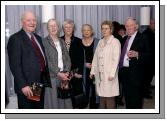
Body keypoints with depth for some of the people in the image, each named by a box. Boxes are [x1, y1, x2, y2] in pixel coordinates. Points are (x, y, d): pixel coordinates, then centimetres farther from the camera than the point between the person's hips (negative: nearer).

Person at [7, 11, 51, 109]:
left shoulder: (38, 38, 15)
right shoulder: (16, 38, -10)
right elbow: (15, 65, -16)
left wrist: (46, 79, 10)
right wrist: (23, 85, -22)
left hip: (41, 82, 7)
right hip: (27, 87, -7)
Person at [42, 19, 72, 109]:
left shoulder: (62, 41, 15)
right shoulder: (45, 42, -4)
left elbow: (67, 58, 11)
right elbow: (47, 61, -11)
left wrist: (66, 72, -5)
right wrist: (58, 73, -15)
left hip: (64, 76, 5)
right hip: (52, 77, -5)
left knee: (64, 101, 5)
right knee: (53, 101, -1)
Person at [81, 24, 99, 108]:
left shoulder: (97, 42, 3)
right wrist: (85, 64, -9)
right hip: (84, 71, 0)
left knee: (94, 90, 1)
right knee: (85, 90, -1)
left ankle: (94, 106, 14)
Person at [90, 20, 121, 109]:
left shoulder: (115, 42, -3)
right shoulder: (100, 42, 15)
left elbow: (116, 59, -10)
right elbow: (95, 57, 15)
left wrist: (112, 74, -17)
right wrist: (93, 71, 10)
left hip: (109, 74, -5)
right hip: (100, 73, 6)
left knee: (109, 97, -4)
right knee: (101, 96, 9)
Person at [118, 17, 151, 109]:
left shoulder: (142, 38, -5)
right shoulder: (125, 39, 16)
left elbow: (148, 55, -12)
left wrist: (137, 54, -25)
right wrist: (120, 69, 10)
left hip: (134, 73, -7)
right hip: (123, 72, 7)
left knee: (136, 100, -3)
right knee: (127, 98, 16)